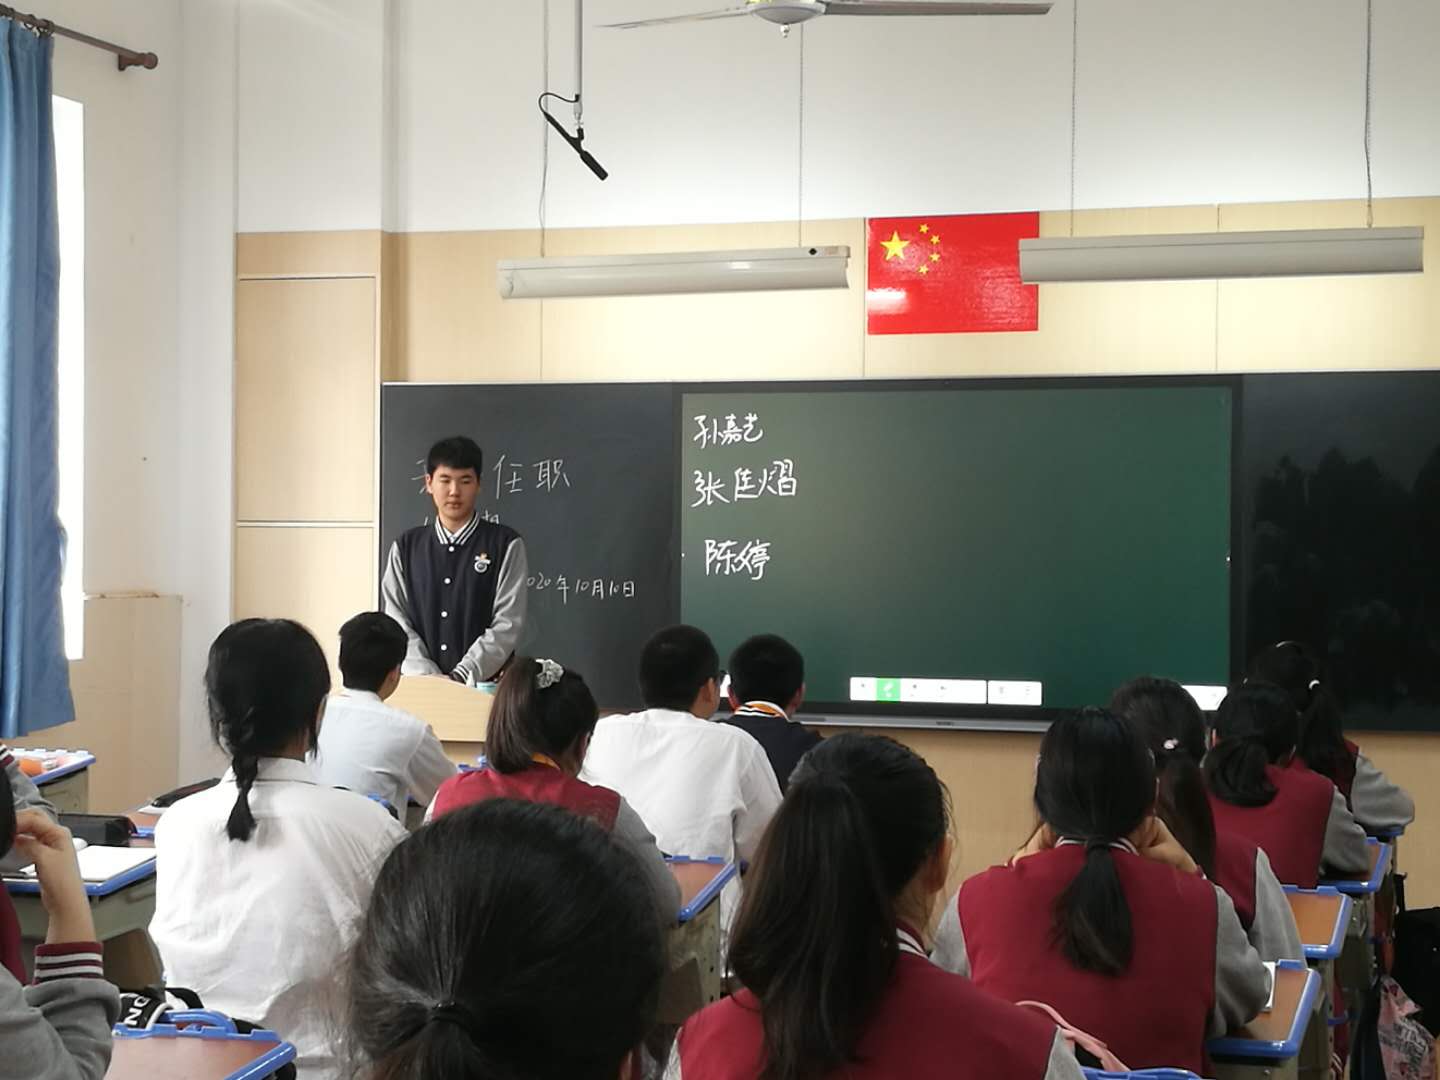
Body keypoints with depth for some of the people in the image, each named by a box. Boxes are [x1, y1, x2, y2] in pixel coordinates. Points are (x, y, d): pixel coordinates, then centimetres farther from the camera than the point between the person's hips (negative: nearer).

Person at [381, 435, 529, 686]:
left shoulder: (506, 545, 3)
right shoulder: (406, 547, 12)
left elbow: (508, 625, -4)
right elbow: (398, 622, 5)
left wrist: (461, 677, -13)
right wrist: (429, 678, -9)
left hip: (485, 686, -2)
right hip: (419, 686, 2)